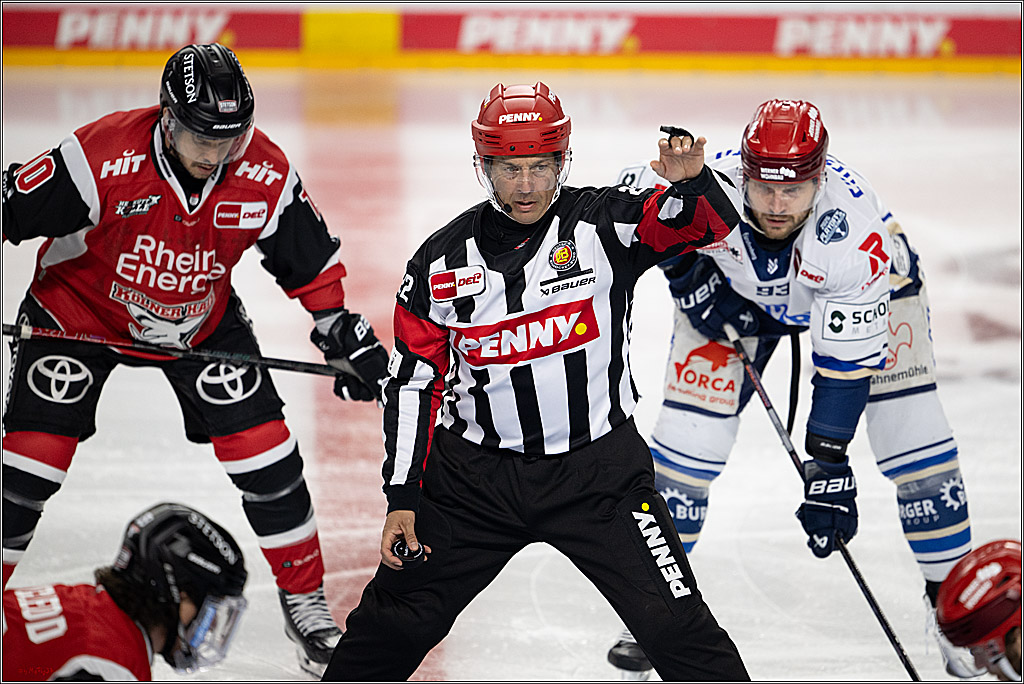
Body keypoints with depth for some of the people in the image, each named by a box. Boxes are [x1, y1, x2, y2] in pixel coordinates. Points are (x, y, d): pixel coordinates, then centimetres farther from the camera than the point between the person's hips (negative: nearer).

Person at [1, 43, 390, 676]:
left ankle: (305, 602, 13)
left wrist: (342, 329, 0)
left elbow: (309, 256, -3)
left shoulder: (265, 173, -20)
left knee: (266, 454, -4)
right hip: (80, 310, -2)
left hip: (202, 321, 3)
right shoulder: (102, 158, -33)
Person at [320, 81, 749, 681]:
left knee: (675, 624, -7)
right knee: (395, 622, 6)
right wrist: (402, 499, -1)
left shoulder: (601, 223, -8)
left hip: (599, 470, -2)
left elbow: (711, 225, -19)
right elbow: (415, 384, 3)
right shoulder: (442, 261, -2)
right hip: (476, 474, 2)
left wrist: (690, 181, -41)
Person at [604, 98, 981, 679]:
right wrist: (687, 273, -21)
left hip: (867, 290, -2)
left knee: (917, 440, -12)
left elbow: (849, 360, -35)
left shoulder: (854, 224, -40)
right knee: (688, 435, -8)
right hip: (734, 287, 2)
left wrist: (829, 466, -35)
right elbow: (633, 189, -12)